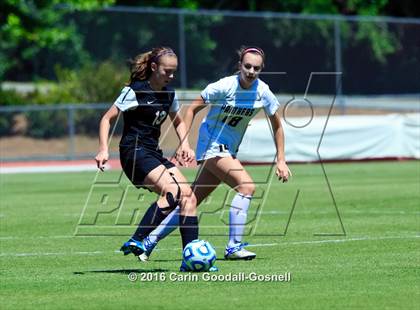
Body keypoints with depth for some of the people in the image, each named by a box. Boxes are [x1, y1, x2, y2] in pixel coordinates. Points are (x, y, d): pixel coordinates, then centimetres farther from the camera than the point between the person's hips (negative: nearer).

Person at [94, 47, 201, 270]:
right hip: (134, 153, -8)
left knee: (189, 197, -6)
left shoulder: (169, 94, 12)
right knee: (172, 191, -27)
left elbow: (178, 122, 30)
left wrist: (184, 144, 11)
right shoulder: (135, 91, -8)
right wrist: (104, 150, -18)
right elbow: (107, 119, -6)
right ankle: (136, 242, -26)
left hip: (154, 154, 8)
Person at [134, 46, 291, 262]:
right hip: (212, 145, -6)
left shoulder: (263, 92, -4)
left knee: (192, 200, 8)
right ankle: (234, 247, -20)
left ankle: (149, 242, 17)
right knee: (247, 186, -23)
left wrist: (281, 160, 4)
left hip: (228, 151, 6)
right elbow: (193, 109, -8)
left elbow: (277, 126, 8)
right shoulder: (224, 87, -18)